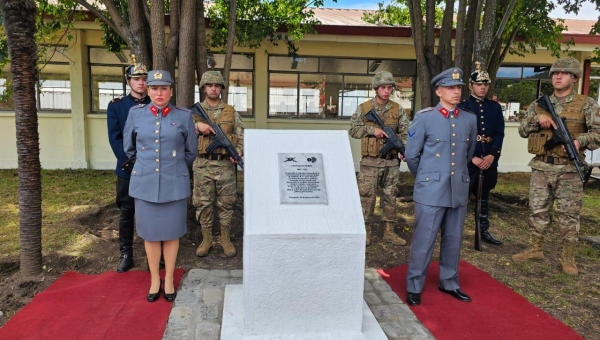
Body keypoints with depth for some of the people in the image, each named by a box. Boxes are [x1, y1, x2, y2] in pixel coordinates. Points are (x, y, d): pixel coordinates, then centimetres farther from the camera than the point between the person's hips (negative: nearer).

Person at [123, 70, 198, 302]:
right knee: (150, 233, 10)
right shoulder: (135, 114, 1)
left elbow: (191, 152, 8)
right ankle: (154, 280, 27)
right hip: (145, 183, 1)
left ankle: (169, 280, 25)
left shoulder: (184, 116, -3)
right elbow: (128, 147, 16)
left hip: (174, 184, -1)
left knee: (171, 233, 9)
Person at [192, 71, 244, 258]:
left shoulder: (231, 112, 7)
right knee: (203, 203, 6)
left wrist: (238, 152, -13)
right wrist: (197, 126, -13)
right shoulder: (195, 111, 7)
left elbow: (241, 136, 5)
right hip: (203, 165, 0)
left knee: (226, 204, 6)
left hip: (225, 165, 0)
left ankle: (226, 240, 19)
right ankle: (206, 240, 20)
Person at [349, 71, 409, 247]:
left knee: (390, 196, 10)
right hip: (370, 161, -2)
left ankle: (389, 231, 21)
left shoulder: (398, 110, 6)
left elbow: (405, 133, 3)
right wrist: (372, 129, -15)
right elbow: (353, 130, -1)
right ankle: (365, 231, 13)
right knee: (367, 196, 1)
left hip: (391, 161, 3)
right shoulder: (363, 108, 1)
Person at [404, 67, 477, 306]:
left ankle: (449, 283, 31)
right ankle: (414, 288, 15)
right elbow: (411, 155, -1)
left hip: (459, 191, 5)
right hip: (431, 191, -4)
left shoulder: (470, 120, 7)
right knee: (424, 241, 1)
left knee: (453, 240, 14)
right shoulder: (424, 118, -7)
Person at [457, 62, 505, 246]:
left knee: (484, 196, 15)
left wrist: (492, 155, -11)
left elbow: (500, 134, 3)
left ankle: (484, 230, 26)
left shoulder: (495, 107, 10)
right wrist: (473, 158, -14)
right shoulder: (462, 107, -2)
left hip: (489, 160, 4)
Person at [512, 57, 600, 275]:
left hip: (569, 169, -3)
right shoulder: (539, 105, 10)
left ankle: (568, 258, 15)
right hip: (541, 168, 3)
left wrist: (580, 141, -25)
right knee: (538, 210, 10)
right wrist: (537, 119, -13)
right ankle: (535, 249, 24)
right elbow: (522, 130, 6)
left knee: (569, 214, 3)